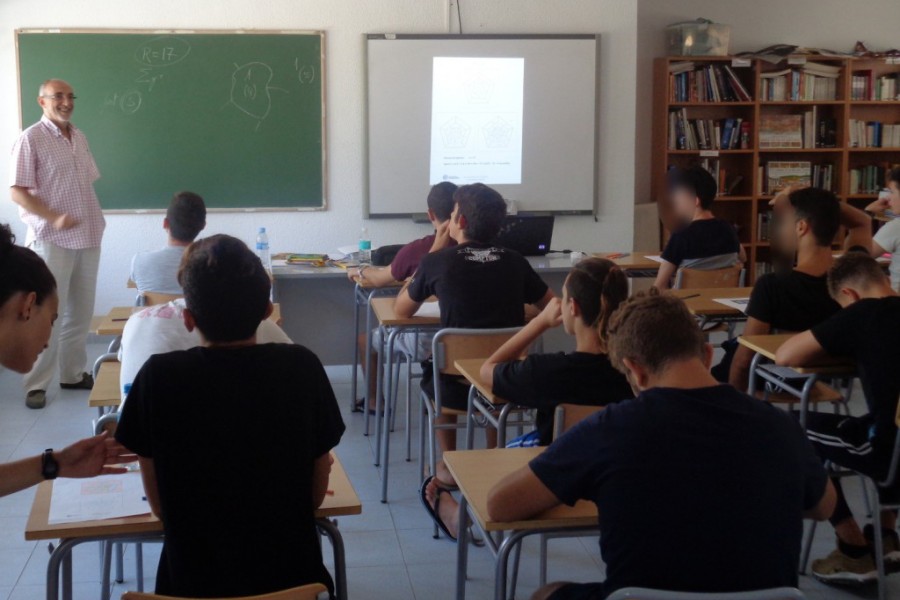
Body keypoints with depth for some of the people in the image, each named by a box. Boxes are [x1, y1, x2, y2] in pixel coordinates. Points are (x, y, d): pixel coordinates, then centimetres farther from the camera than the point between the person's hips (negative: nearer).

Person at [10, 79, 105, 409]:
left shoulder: (79, 137, 11)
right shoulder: (30, 139, -8)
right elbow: (17, 192, -13)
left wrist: (96, 221, 11)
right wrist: (54, 218, -22)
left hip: (87, 238, 6)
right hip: (52, 240, -6)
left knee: (81, 311, 11)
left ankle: (73, 374, 22)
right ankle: (36, 384, 5)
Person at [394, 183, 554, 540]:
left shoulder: (438, 261, -4)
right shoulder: (514, 262, 3)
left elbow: (401, 310, 13)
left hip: (457, 389, -2)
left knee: (433, 373, 31)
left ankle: (448, 468, 34)